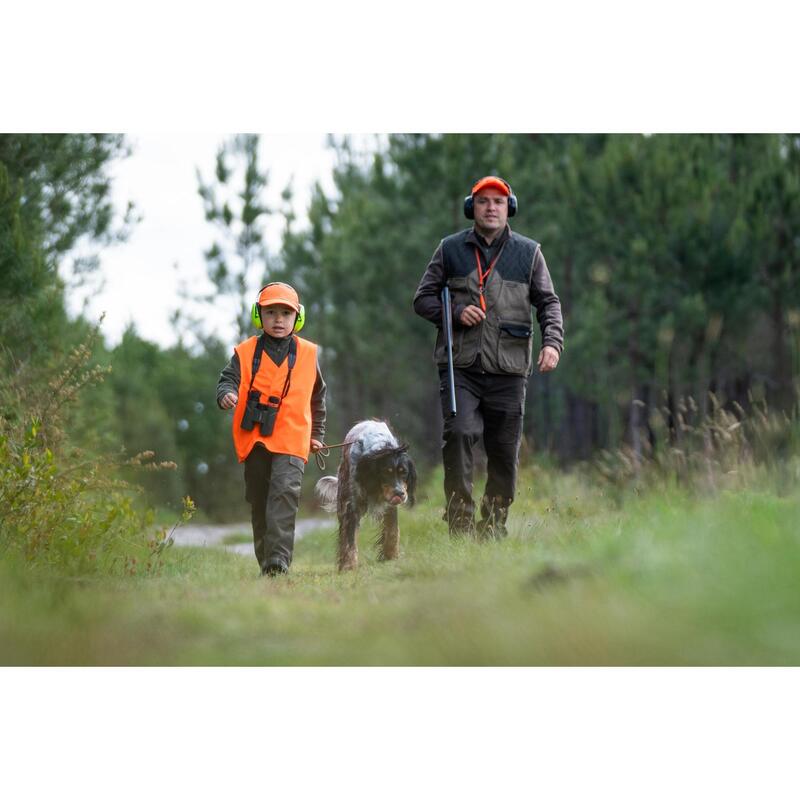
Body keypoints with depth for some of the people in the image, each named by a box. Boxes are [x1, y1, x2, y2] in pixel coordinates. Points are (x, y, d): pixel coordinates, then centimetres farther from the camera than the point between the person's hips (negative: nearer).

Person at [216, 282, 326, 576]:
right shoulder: (246, 352, 5)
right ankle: (265, 562, 20)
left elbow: (318, 396, 19)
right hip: (254, 440, 2)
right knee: (259, 501, 9)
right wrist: (226, 393, -26)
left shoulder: (307, 354, 9)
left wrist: (317, 434, 21)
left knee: (285, 492, -20)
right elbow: (228, 378, -2)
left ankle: (279, 557, -25)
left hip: (291, 441, -1)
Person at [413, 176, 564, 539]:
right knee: (459, 433, -20)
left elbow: (548, 302, 11)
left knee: (504, 452, 3)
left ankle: (494, 528, 15)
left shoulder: (528, 252, 10)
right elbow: (423, 298, 13)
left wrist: (552, 342, -8)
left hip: (508, 371, 1)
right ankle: (460, 523, -16)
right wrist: (455, 312, -7)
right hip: (460, 366, -1)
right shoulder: (450, 249, 9)